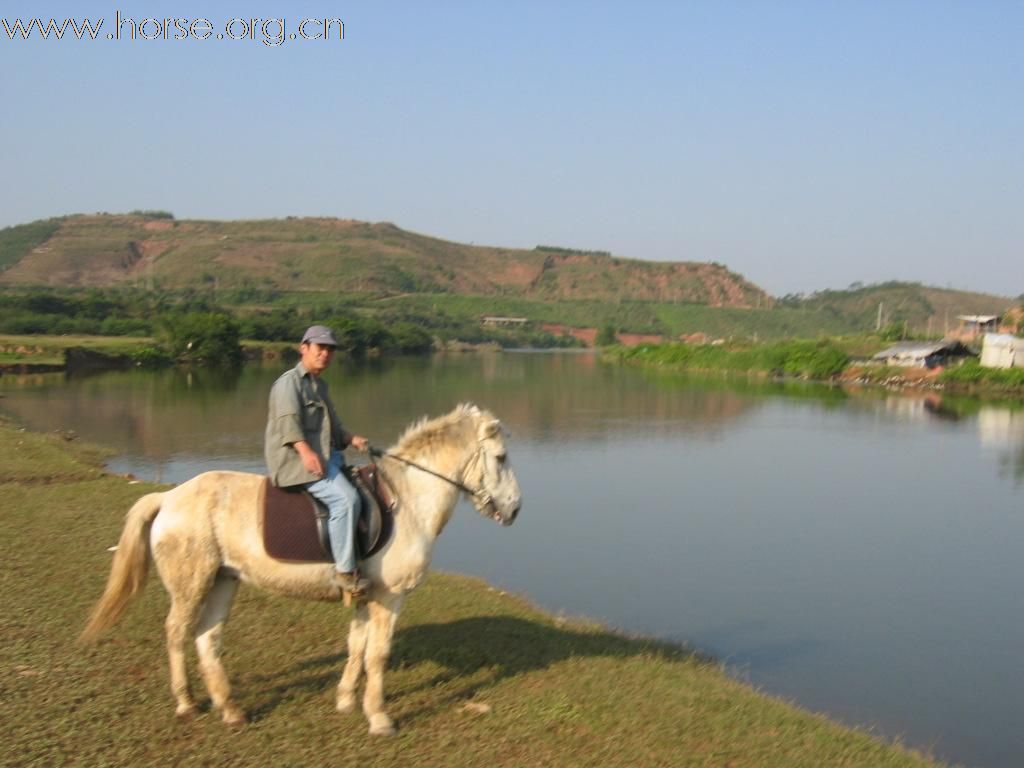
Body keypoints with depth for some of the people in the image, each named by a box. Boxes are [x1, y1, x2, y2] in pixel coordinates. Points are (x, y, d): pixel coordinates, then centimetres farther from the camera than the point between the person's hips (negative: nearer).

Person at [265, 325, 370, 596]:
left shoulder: (320, 385, 24)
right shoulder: (289, 381, -3)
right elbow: (288, 419, -20)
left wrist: (351, 439, 11)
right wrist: (305, 450, -34)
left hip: (326, 456, 10)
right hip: (296, 460, -10)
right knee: (345, 498, -27)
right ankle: (345, 570, -25)